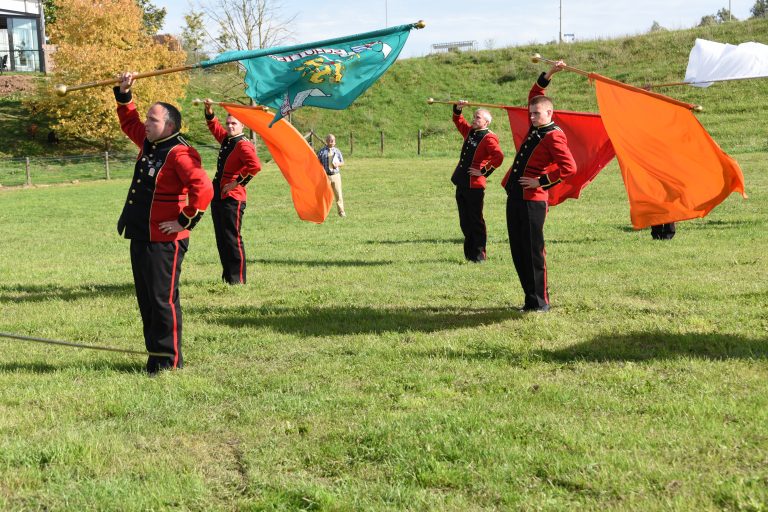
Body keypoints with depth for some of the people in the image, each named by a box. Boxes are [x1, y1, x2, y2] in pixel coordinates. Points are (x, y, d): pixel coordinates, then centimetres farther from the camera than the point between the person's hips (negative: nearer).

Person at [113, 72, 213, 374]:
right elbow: (128, 122, 30)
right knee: (145, 300, 14)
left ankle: (170, 360, 5)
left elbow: (203, 189, -29)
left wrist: (186, 222, -22)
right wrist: (124, 94, 17)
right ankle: (155, 355, 23)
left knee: (163, 300, -5)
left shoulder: (179, 154, -18)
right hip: (140, 237, 10)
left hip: (164, 241, -10)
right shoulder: (148, 143, 11)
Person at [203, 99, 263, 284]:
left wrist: (238, 182, -20)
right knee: (221, 239, 12)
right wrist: (209, 110, 16)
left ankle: (238, 279, -1)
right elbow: (214, 126, 32)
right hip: (218, 196, 9)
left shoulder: (243, 144, -13)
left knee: (232, 239, -7)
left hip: (232, 199, -9)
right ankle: (227, 276, 20)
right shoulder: (226, 139, 13)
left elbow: (255, 166, -27)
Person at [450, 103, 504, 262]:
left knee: (475, 221, -2)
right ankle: (469, 253, 21)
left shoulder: (488, 138, -12)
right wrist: (457, 108, 10)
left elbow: (499, 157, -24)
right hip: (461, 184, 8)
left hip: (474, 186, -8)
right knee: (465, 221, 12)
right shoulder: (470, 131, 13)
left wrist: (484, 172, -17)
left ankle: (479, 255, 5)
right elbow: (458, 121, 28)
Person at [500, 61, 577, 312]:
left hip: (532, 201, -9)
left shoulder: (554, 136, -11)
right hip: (514, 197, 9)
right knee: (518, 251, 9)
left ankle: (540, 301, 2)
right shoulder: (535, 127, 13)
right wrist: (549, 74, 19)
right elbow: (534, 96, 27)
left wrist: (541, 181, -16)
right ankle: (531, 297, 17)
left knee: (533, 251, -5)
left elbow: (569, 167, -19)